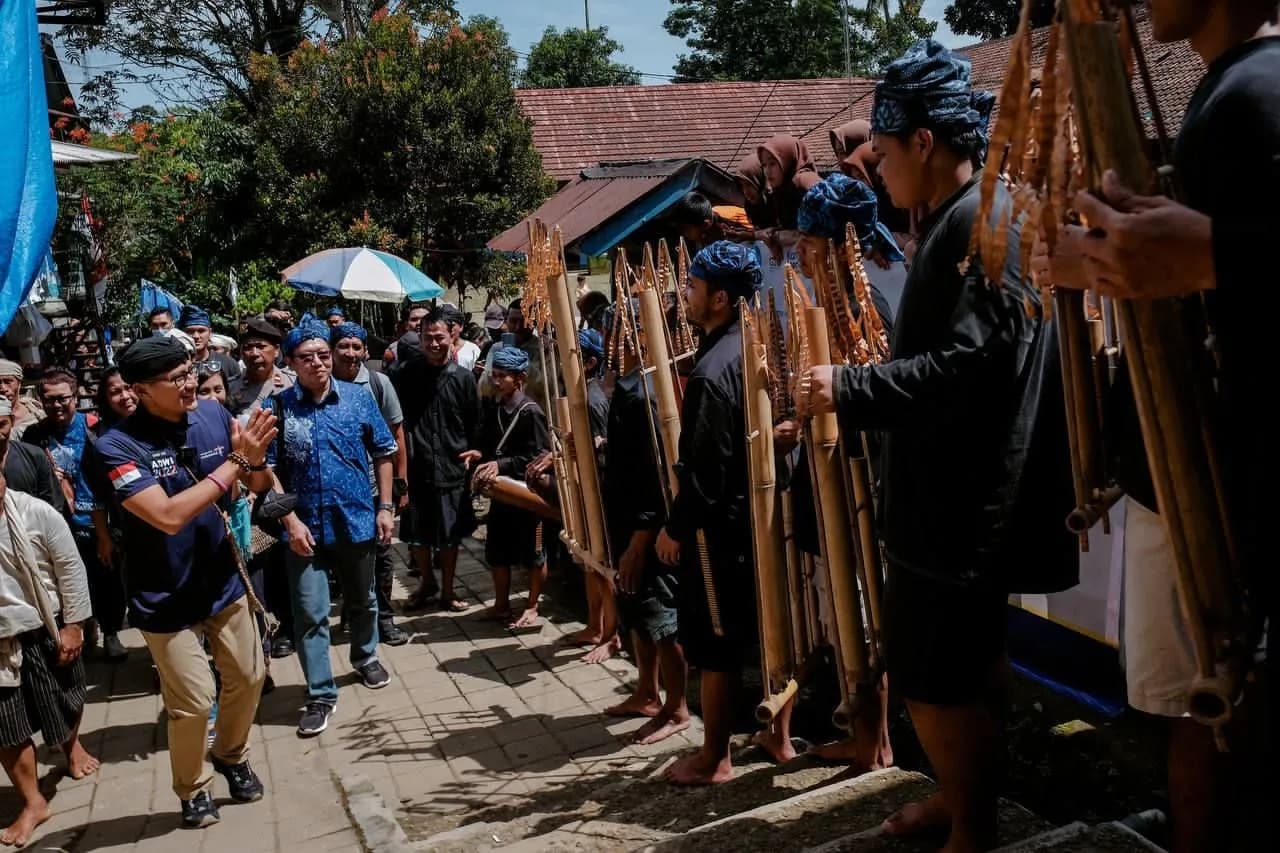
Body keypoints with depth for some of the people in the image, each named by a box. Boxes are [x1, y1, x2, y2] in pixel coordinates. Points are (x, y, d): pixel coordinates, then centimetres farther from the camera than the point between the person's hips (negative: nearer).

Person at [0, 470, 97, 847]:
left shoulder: (37, 513, -16)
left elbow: (70, 567, -9)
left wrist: (73, 626, -8)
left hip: (47, 629, 0)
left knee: (67, 699, 23)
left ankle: (72, 746, 54)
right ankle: (33, 803, 21)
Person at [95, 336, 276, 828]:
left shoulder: (214, 415, -9)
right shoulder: (119, 446, -23)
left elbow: (259, 486, 1)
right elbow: (168, 516, -33)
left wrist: (256, 458, -23)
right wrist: (235, 462, -29)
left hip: (224, 581, 5)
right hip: (166, 598, -5)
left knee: (248, 678, 18)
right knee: (194, 701, 3)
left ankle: (231, 755, 46)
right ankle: (192, 789, 31)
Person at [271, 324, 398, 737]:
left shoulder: (358, 397, -4)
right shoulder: (278, 406, -8)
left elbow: (383, 453, 2)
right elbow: (269, 470, -6)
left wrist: (385, 507, -2)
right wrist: (290, 520, -13)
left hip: (355, 520, 2)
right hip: (304, 525, -2)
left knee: (362, 600, 21)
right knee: (310, 614, 3)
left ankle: (365, 657, 47)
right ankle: (320, 695, 16)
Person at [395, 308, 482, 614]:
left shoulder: (463, 377, 0)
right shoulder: (408, 374, 1)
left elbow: (475, 423, 7)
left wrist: (475, 451, -4)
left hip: (452, 467, 0)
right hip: (416, 467, 1)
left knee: (450, 534, 8)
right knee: (416, 533, 10)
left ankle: (447, 590, 23)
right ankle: (427, 581, 33)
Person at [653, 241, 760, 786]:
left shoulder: (712, 370, -21)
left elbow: (704, 465, -22)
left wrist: (675, 527, -11)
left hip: (719, 521, -9)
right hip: (756, 510, 9)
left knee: (715, 643, 2)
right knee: (763, 630, 18)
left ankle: (714, 758, 13)